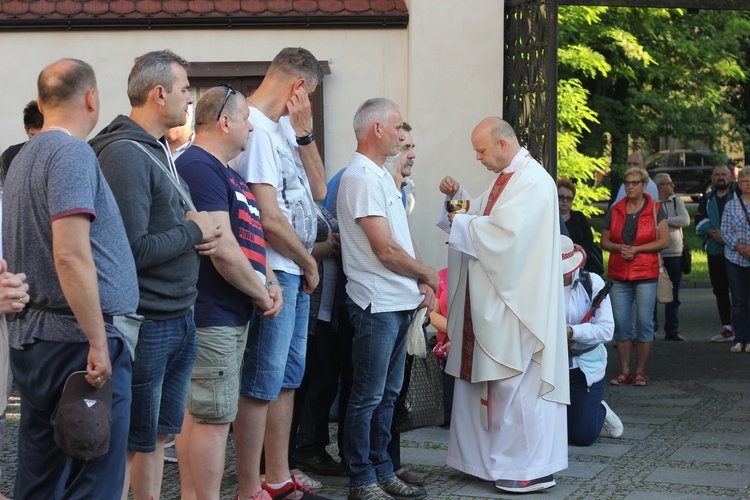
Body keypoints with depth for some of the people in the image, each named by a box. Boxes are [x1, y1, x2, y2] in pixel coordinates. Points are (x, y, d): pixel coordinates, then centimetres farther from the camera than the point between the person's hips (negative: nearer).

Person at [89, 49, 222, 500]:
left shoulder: (160, 151, 14)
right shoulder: (125, 154, -17)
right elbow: (134, 249, -25)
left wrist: (204, 234, 1)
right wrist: (194, 232, -11)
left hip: (180, 318, 10)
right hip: (146, 323, -9)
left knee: (158, 434, 16)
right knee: (132, 443, 0)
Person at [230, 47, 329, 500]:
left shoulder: (282, 128, 13)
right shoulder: (256, 128, -17)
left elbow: (318, 191, 12)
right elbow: (269, 218, -22)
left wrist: (304, 131, 1)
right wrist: (310, 263, -7)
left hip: (297, 274, 10)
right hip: (273, 273, -10)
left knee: (288, 377, 16)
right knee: (262, 383, -4)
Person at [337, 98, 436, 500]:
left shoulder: (381, 176, 16)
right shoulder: (362, 177, -15)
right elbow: (385, 250, -19)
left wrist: (421, 284, 4)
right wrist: (427, 273, -4)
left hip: (400, 303, 10)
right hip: (377, 304, -10)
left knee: (387, 393, 15)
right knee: (368, 397, -2)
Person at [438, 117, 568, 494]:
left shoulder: (532, 181, -16)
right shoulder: (508, 177, 16)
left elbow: (504, 233, -25)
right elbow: (484, 216, 24)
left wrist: (461, 224, -12)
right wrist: (458, 196, 7)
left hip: (517, 302, -10)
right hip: (494, 300, 10)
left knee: (516, 385, -6)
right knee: (488, 378, 12)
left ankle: (531, 469, 1)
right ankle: (497, 459, 21)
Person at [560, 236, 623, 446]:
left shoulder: (592, 282, -7)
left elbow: (607, 329, -14)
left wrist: (571, 332, -28)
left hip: (585, 365, 0)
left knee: (582, 437, 4)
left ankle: (601, 411, 39)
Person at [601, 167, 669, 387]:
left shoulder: (655, 209, 2)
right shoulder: (615, 210, 10)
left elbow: (664, 241, -4)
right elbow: (604, 241, 13)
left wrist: (636, 249, -12)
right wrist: (619, 248, -8)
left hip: (646, 273, -3)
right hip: (619, 274, 3)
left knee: (644, 323, -2)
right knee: (621, 324, 1)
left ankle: (640, 372, 6)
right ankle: (624, 372, 8)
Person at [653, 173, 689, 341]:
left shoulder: (677, 201, 8)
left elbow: (685, 220, -5)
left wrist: (664, 221, -9)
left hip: (675, 254, 4)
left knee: (673, 295, 7)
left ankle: (672, 330, 14)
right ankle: (650, 328, 8)